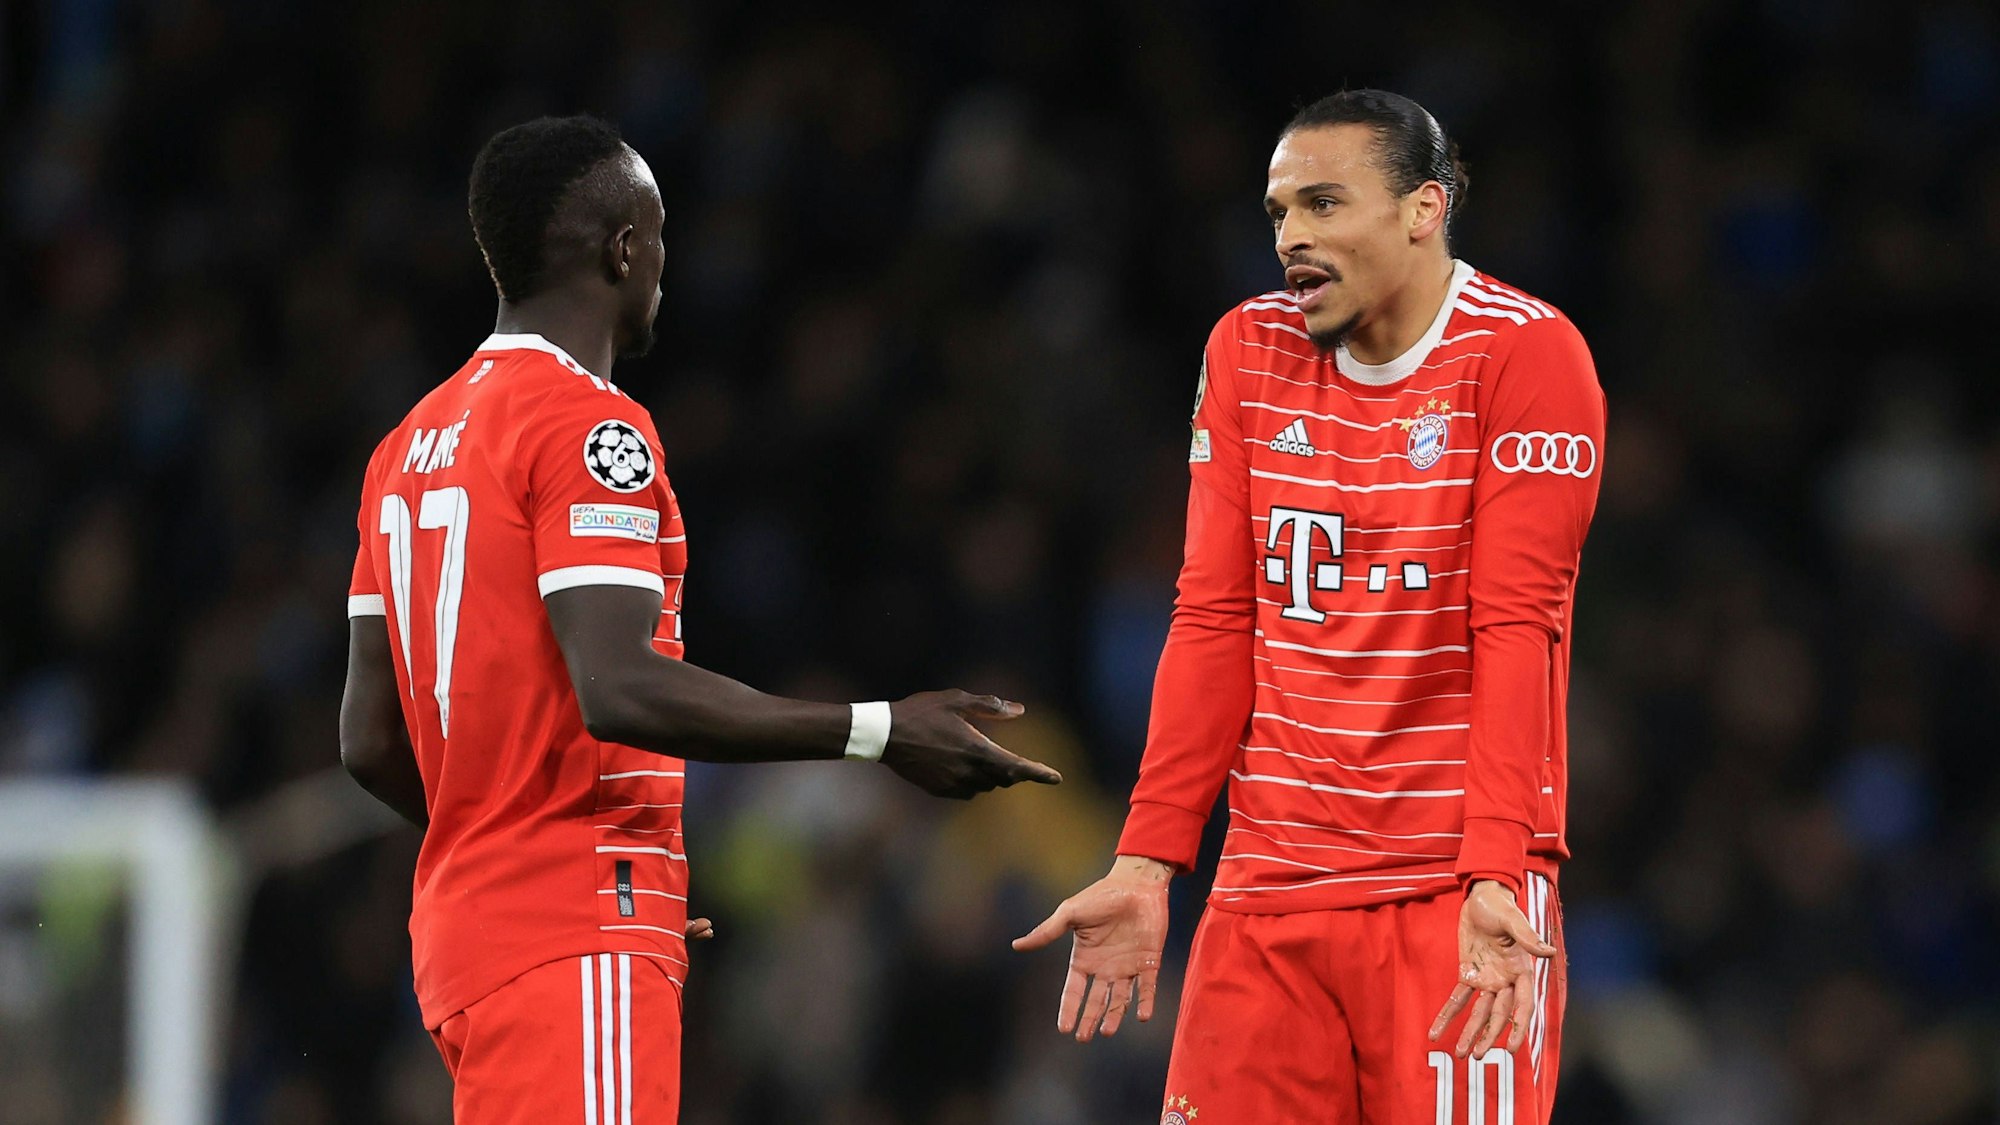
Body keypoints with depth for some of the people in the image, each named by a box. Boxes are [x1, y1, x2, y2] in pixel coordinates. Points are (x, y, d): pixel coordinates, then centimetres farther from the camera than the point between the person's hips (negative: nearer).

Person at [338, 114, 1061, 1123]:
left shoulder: (411, 445, 17)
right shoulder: (590, 428, -10)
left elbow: (371, 742, 17)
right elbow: (618, 689, -22)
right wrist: (876, 733, -19)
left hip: (466, 920, 9)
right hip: (581, 946, -9)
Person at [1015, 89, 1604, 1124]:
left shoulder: (1526, 352, -6)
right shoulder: (1247, 351, 11)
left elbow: (1518, 630, -13)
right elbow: (1214, 622, 10)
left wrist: (1493, 877, -21)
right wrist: (1146, 864, 3)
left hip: (1455, 889, -5)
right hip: (1269, 887, 5)